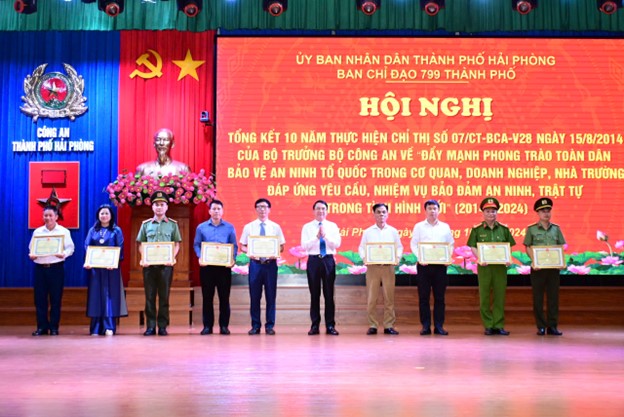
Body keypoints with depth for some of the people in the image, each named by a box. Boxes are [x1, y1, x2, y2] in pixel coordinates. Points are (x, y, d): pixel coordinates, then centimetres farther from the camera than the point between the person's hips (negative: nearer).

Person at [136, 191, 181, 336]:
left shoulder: (172, 224, 6)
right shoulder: (146, 224, 9)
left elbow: (177, 244, 6)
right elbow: (140, 244, 10)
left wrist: (172, 258, -10)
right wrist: (143, 258, -6)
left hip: (166, 264, -1)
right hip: (149, 264, 1)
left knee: (164, 296, 2)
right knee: (149, 296, 3)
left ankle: (162, 326, 8)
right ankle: (150, 326, 8)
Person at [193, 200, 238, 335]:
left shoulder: (229, 227, 6)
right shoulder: (201, 227, 7)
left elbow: (234, 246, 4)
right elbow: (196, 245, 6)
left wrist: (232, 259, -12)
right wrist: (200, 257, -12)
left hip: (224, 266, 0)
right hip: (206, 266, 0)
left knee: (224, 296, 2)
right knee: (207, 296, 3)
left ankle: (224, 326, 8)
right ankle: (207, 326, 9)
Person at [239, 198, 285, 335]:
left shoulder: (275, 227, 6)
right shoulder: (248, 227, 6)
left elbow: (281, 246, 7)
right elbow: (242, 246, 7)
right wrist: (249, 251, -14)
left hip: (271, 263, 0)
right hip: (255, 263, 0)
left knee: (271, 295, 3)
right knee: (255, 295, 3)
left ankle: (270, 325, 11)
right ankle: (255, 325, 12)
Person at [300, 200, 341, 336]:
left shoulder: (333, 226, 8)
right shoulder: (307, 227, 5)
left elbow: (337, 244, -3)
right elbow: (304, 245, -6)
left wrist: (325, 236, -16)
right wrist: (316, 237, -18)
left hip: (328, 260, 0)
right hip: (313, 260, 0)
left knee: (329, 294, 3)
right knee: (314, 294, 3)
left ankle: (330, 325, 9)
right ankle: (315, 326, 10)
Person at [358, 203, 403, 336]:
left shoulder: (393, 231, 10)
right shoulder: (368, 232, 9)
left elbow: (399, 247, 9)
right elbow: (361, 247, 7)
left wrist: (397, 258, -9)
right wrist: (364, 258, -12)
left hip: (388, 266, 0)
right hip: (372, 266, 0)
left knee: (389, 297, -1)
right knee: (371, 297, -1)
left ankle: (389, 326, 5)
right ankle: (372, 325, 6)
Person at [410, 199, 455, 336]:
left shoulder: (445, 227, 11)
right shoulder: (419, 226, 7)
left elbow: (451, 244, 11)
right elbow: (413, 244, 3)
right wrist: (420, 257, -13)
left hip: (440, 264, 1)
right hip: (424, 264, -1)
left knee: (439, 296, 2)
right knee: (423, 296, -1)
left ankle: (439, 326, 6)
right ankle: (425, 326, 4)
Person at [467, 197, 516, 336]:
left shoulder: (504, 229, 8)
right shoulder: (477, 229, 3)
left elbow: (509, 246, 11)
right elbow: (473, 247, 0)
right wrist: (480, 259, -16)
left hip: (500, 266, 1)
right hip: (484, 266, -1)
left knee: (500, 296, 3)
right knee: (484, 297, 2)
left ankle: (499, 325, 10)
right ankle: (488, 326, 10)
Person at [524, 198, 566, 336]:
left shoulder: (556, 228, 9)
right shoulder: (531, 229, 1)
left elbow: (561, 247, 11)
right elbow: (528, 248, 1)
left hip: (553, 266, 2)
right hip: (538, 267, -2)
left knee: (553, 296, 3)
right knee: (538, 297, 2)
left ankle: (552, 326, 10)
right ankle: (541, 326, 9)